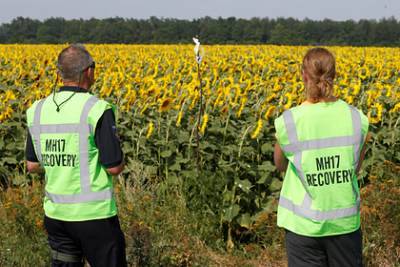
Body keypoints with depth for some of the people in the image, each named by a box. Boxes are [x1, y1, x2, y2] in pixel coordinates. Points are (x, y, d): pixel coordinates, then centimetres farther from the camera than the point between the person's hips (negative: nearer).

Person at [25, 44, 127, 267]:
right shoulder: (97, 110, -16)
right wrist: (119, 161, 7)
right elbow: (114, 167, -14)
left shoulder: (38, 110, 3)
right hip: (94, 214, -6)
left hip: (55, 213, 6)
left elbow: (32, 166, 9)